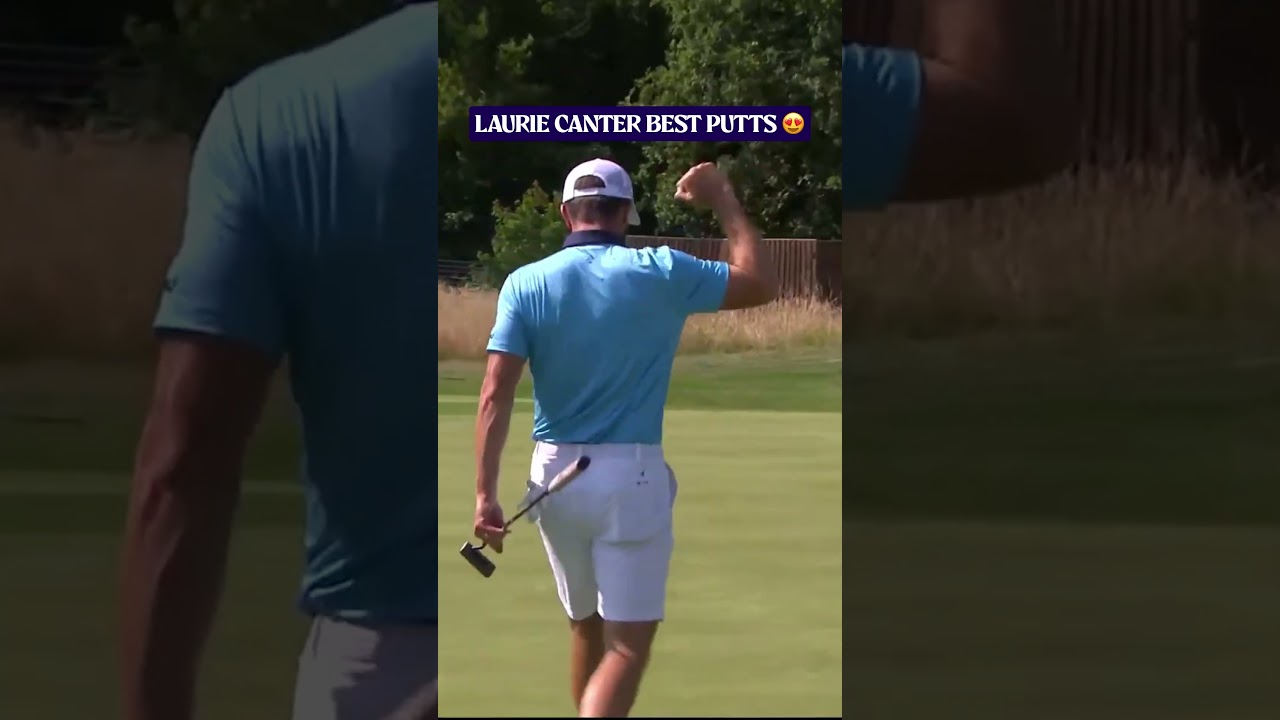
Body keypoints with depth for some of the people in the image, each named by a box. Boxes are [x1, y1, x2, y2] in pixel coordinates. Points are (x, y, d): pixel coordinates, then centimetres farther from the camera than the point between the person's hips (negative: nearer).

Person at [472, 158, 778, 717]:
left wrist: (485, 494, -8)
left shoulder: (526, 283, -1)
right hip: (630, 475, -4)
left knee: (586, 628, 21)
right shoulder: (660, 273, -6)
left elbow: (496, 394, -8)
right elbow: (761, 284, 5)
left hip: (553, 476, 4)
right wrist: (723, 201, 13)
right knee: (627, 644, -2)